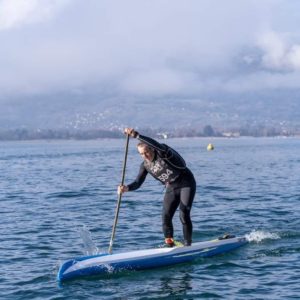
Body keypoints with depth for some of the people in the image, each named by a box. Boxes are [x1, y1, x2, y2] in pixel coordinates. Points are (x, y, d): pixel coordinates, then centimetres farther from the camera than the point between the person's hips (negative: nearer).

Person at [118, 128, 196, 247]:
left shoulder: (162, 153, -21)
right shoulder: (145, 165, -3)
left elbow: (157, 145, -44)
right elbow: (138, 182, -7)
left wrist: (136, 135, -51)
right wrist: (127, 188, -29)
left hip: (186, 184, -6)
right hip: (171, 188, 6)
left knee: (184, 215, -14)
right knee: (166, 216, -8)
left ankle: (187, 244, -5)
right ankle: (169, 242, 4)